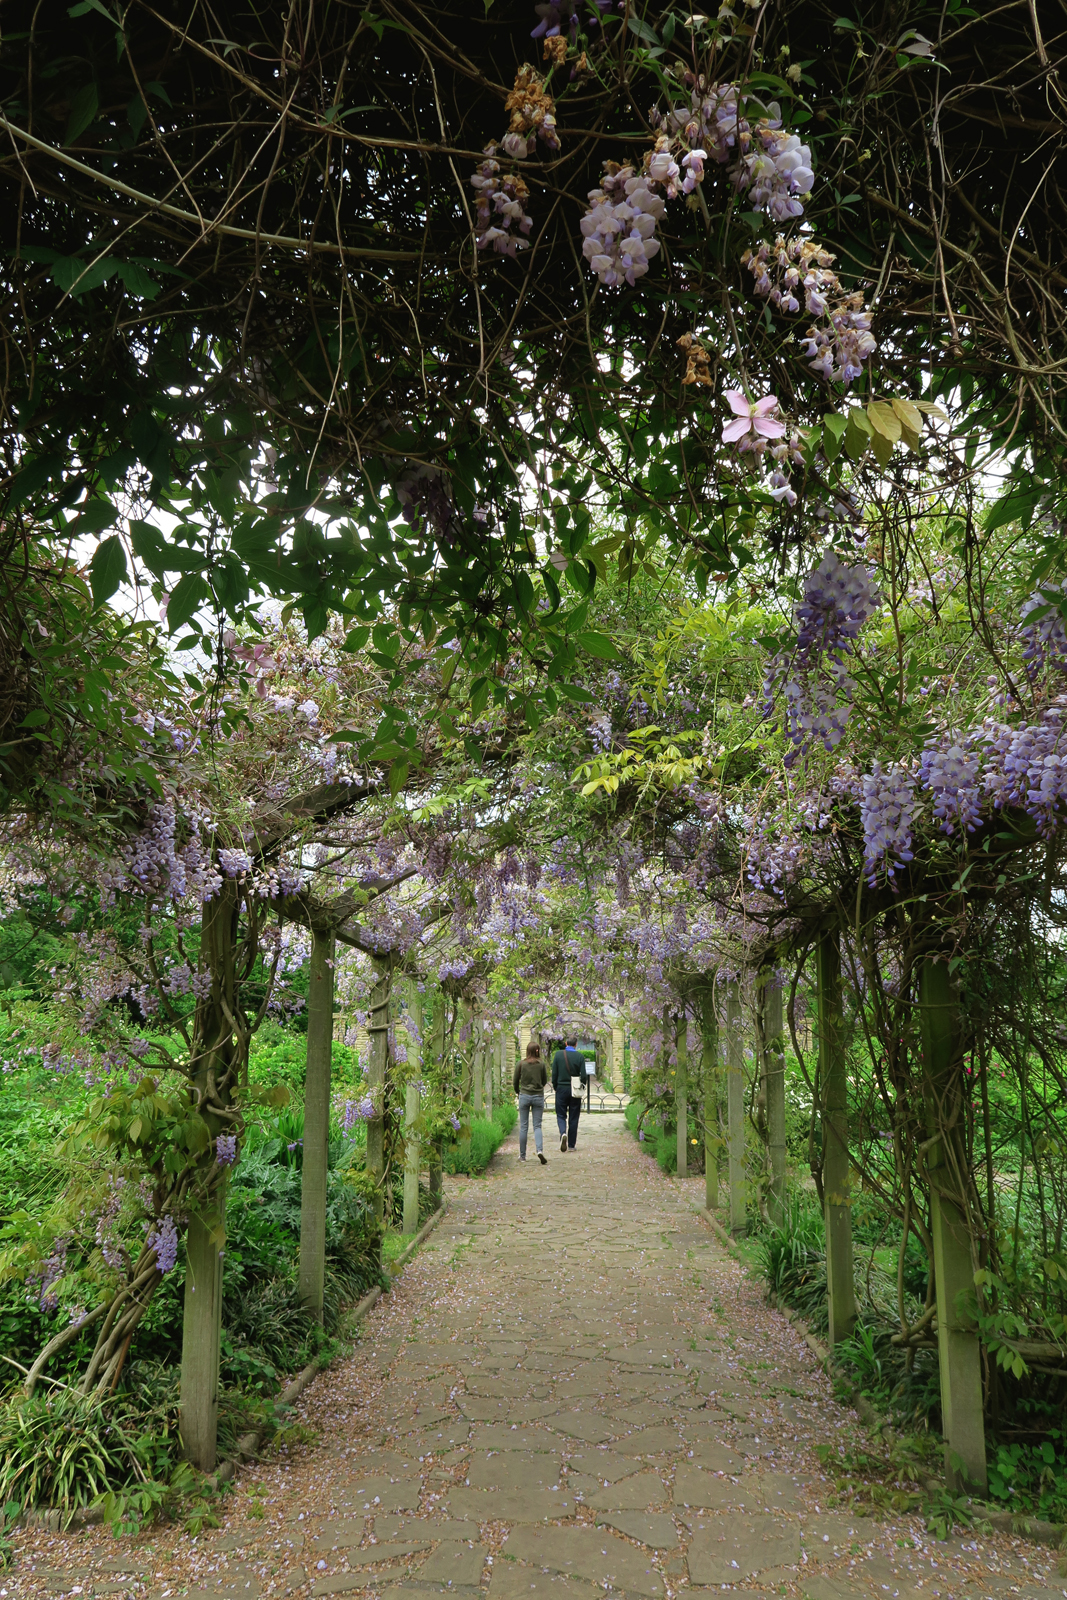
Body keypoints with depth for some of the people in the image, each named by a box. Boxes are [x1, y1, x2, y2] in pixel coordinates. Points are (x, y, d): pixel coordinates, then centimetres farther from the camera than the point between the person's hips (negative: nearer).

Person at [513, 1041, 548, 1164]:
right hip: (538, 1097, 0)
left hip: (524, 1096, 0)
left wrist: (518, 1092, 22)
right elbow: (545, 1081, 9)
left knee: (523, 1126, 8)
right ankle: (540, 1150, -15)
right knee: (537, 1126, 6)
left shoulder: (520, 1064, -4)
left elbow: (515, 1081, 4)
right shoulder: (541, 1064, -3)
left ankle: (522, 1155, 12)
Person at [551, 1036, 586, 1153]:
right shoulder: (580, 1056, -5)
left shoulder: (558, 1054, -4)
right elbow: (583, 1075, -8)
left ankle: (563, 1133, -20)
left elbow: (554, 1074, -4)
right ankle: (571, 1145, 12)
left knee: (561, 1115, 9)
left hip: (561, 1089, 0)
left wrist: (555, 1088, 9)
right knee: (573, 1118, 9)